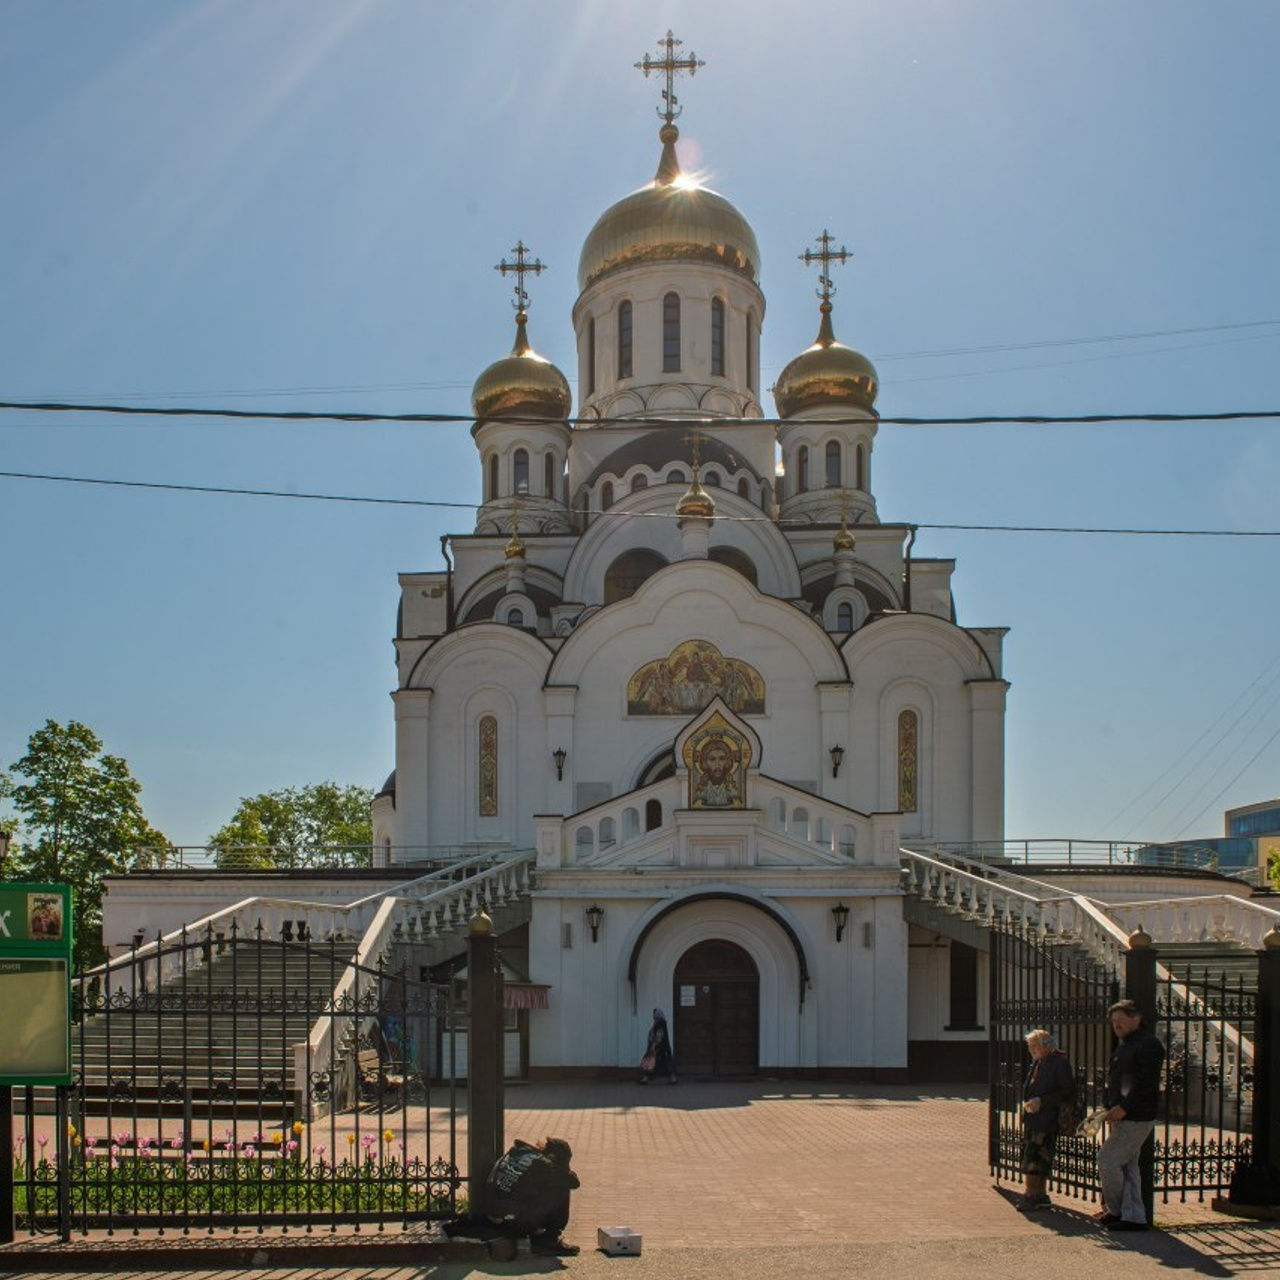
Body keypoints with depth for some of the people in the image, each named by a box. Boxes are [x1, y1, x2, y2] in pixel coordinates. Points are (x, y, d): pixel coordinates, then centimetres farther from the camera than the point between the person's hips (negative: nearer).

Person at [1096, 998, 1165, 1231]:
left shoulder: (1148, 1045, -13)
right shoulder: (1125, 1045, 18)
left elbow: (1145, 1084, -21)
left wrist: (1123, 1108, -23)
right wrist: (1111, 1110, 13)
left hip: (1136, 1118, -10)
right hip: (1123, 1117, 10)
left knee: (1107, 1159, -8)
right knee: (1128, 1165, 9)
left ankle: (1114, 1210, 5)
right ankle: (1134, 1217, 13)